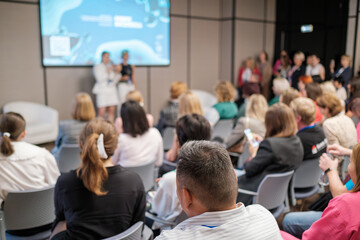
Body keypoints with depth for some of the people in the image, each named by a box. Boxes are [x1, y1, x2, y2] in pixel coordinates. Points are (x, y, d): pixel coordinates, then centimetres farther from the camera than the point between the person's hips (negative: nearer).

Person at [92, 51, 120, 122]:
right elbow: (100, 79, -9)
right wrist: (107, 72, -13)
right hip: (102, 91, -5)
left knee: (112, 111, 0)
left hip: (112, 90, 5)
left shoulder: (111, 67, 17)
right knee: (102, 112, -10)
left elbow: (114, 80, 17)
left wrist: (117, 72, 1)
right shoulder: (97, 67, 4)